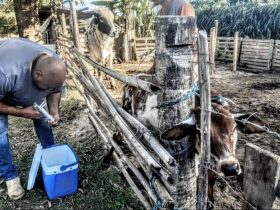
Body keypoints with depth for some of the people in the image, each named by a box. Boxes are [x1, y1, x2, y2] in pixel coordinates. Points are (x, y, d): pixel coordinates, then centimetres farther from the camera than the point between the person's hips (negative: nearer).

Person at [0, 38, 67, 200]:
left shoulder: (55, 67, -30)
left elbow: (56, 90, -10)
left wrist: (54, 111, -25)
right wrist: (21, 112, -32)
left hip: (29, 85, 5)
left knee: (42, 118, 4)